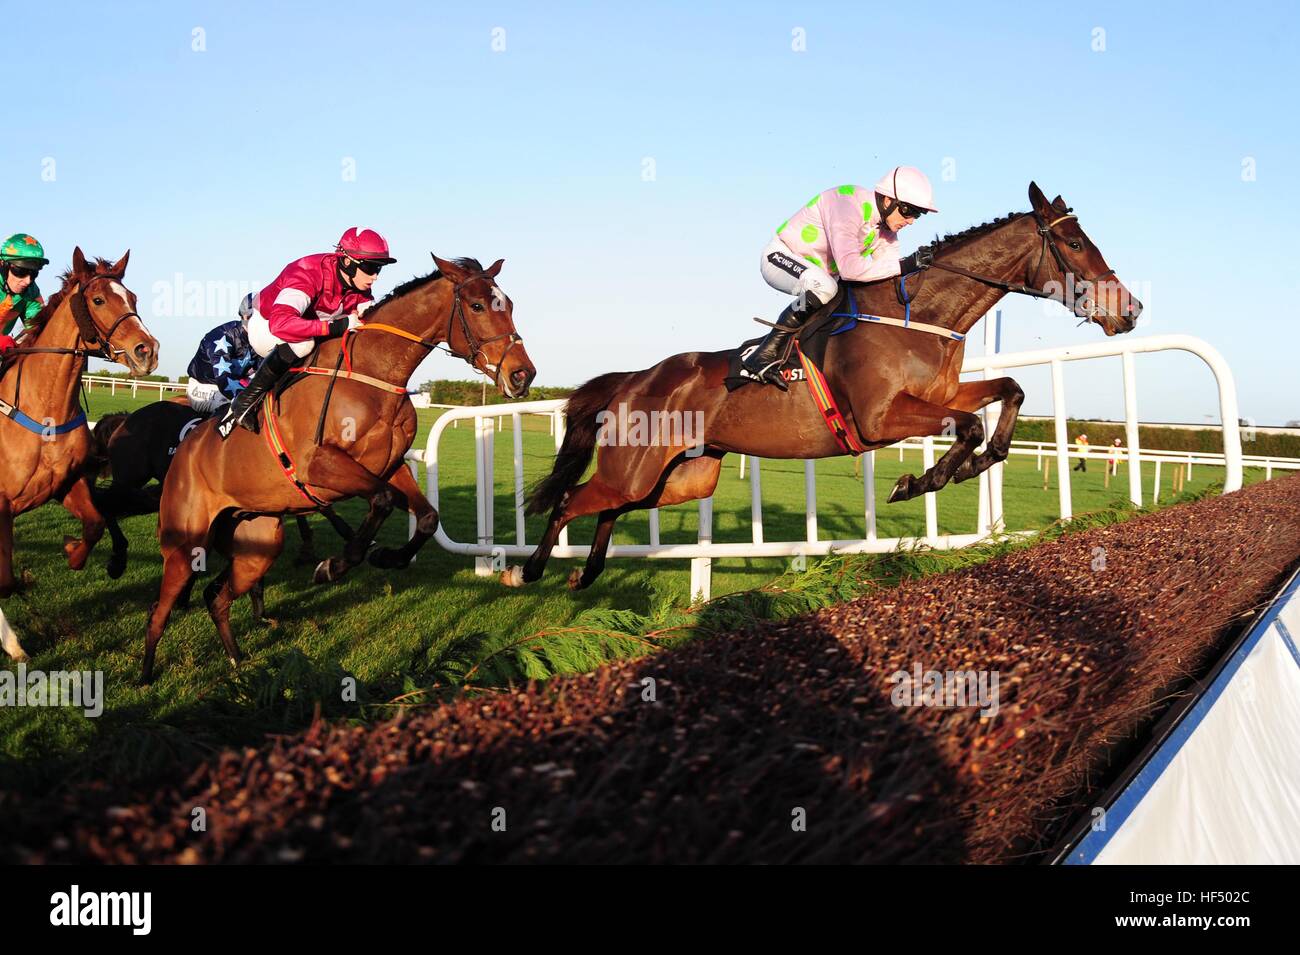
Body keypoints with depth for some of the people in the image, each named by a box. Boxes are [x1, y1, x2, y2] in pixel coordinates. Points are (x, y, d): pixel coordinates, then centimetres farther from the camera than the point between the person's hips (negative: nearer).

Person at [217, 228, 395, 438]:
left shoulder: (360, 289, -14)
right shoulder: (308, 273, -37)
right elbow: (280, 323, -51)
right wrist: (336, 326, -55)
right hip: (265, 327, -8)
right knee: (302, 343, -40)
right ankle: (246, 401, -26)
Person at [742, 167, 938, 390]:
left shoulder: (887, 229, -2)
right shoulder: (848, 206, -30)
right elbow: (849, 267, -41)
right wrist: (904, 265, -39)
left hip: (821, 274, 9)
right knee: (823, 286, -38)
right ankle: (765, 355, -31)